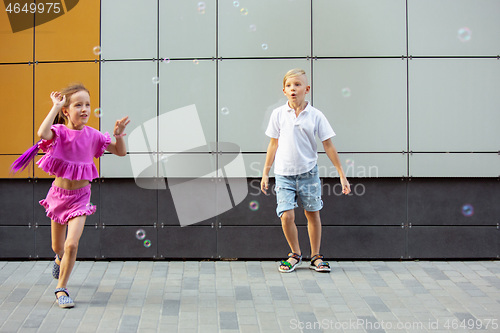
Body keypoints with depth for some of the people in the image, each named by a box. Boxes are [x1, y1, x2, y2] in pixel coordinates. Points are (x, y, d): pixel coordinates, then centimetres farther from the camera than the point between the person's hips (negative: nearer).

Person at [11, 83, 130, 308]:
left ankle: (61, 289, 4)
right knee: (57, 247, 17)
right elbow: (42, 133, -40)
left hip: (80, 197, 0)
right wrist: (55, 108, -31)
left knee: (72, 244, -14)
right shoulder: (59, 132, -15)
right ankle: (60, 259, 55)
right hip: (59, 194, 0)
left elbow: (121, 152, 1)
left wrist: (118, 135, -18)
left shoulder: (92, 135, -6)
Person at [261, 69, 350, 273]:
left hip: (308, 172, 0)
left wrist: (342, 175, 0)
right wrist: (265, 174, 9)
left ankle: (315, 257, 25)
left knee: (313, 214, 8)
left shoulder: (316, 116, -3)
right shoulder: (278, 114, 1)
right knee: (287, 216, -9)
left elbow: (328, 146, 1)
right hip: (284, 174, 0)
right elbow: (273, 145, 9)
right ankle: (295, 254, 15)